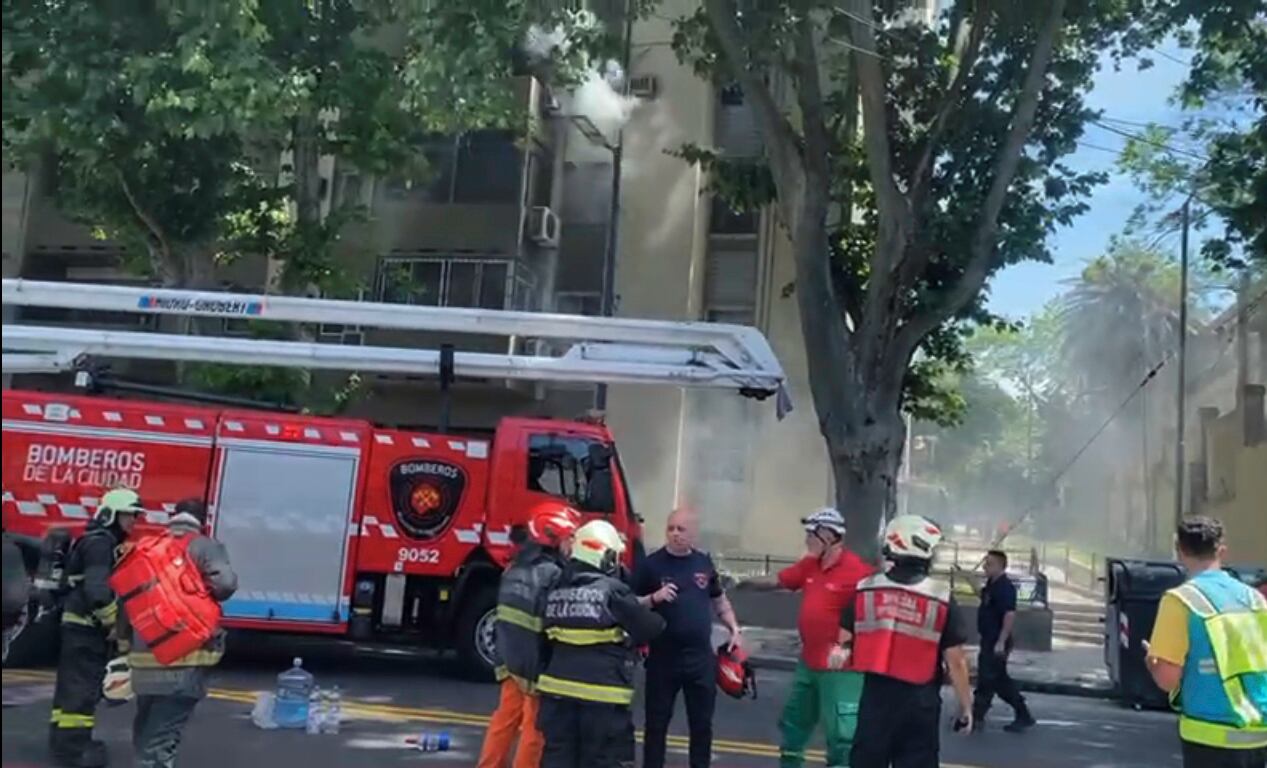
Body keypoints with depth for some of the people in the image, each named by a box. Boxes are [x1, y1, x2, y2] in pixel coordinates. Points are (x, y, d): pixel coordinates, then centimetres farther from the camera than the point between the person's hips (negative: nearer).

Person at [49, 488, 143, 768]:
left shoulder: (107, 543, 18)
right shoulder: (99, 543, -16)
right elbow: (97, 590, -27)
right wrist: (113, 623, -20)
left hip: (82, 624, 11)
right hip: (86, 624, -11)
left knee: (73, 681, 16)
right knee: (82, 683, -9)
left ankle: (63, 738, 25)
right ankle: (73, 744, -7)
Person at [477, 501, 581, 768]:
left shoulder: (516, 566, 6)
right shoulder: (552, 575, -21)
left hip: (512, 658, 9)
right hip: (538, 665, -9)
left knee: (505, 718, 17)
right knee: (535, 729, 3)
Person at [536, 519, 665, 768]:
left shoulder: (557, 590, 7)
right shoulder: (612, 590, -13)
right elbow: (648, 628, -5)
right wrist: (658, 622, 15)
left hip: (558, 686, 6)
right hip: (601, 690, -6)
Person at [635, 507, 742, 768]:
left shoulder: (704, 563, 7)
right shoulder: (652, 564, -5)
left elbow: (719, 601, 19)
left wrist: (734, 630, 9)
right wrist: (654, 598, -21)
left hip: (701, 657, 3)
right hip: (663, 657, -3)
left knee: (702, 722, 11)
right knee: (657, 722, 5)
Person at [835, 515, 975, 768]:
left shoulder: (865, 589, -1)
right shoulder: (942, 598, -9)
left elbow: (844, 641, 3)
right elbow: (955, 660, -6)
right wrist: (966, 705, 1)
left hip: (874, 694, 2)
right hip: (919, 700, -2)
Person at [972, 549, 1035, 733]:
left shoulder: (1005, 587, -17)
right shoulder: (991, 585, 12)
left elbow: (1010, 615, -25)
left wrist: (1001, 642, -27)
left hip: (997, 642, -10)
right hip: (989, 641, 10)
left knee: (987, 680, -3)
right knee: (1000, 681, 14)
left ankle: (976, 718, 5)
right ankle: (1023, 716, 21)